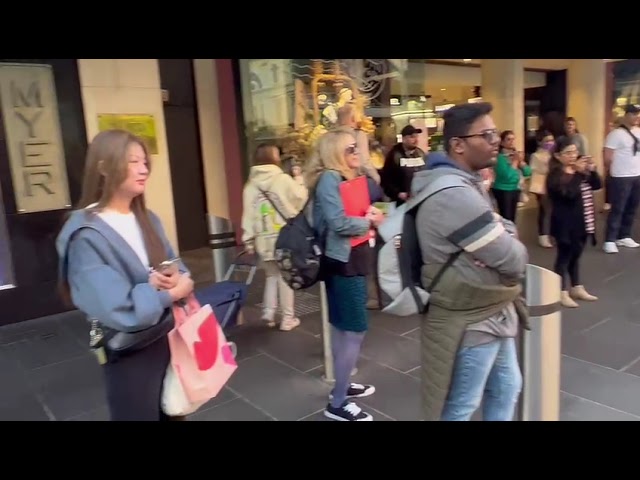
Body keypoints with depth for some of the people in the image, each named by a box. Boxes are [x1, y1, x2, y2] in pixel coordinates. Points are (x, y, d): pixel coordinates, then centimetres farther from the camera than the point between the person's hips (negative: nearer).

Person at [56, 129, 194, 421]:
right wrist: (169, 293, -17)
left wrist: (177, 279, -16)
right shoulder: (87, 235, -20)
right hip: (129, 356, -7)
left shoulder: (147, 219, 4)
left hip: (170, 341, 7)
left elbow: (178, 269, 7)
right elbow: (118, 311, -28)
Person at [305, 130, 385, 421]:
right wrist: (370, 222, -11)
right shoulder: (329, 178, -17)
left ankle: (342, 385, 34)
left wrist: (369, 213, 1)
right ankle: (337, 404, 6)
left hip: (351, 261, 10)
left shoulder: (346, 177, 13)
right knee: (355, 331, -5)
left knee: (342, 328, 19)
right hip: (343, 263, -10)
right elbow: (338, 223, -26)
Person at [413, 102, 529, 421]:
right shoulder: (454, 194, -29)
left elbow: (503, 232, 10)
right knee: (460, 407, 10)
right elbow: (512, 260, -26)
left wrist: (507, 235, -14)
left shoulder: (466, 182, 7)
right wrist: (514, 249, -3)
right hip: (470, 322, -10)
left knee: (506, 388, 26)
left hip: (492, 313, 10)